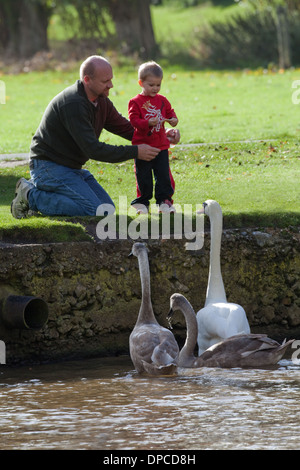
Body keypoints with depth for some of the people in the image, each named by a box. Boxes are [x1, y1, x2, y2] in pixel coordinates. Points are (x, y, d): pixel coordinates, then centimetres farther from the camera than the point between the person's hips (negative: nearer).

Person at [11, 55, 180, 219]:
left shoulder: (102, 101, 5)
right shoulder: (73, 104, -25)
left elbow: (127, 129, 13)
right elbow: (93, 149, -28)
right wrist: (135, 152, -26)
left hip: (73, 169, 10)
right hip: (49, 167, -10)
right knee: (93, 209, -21)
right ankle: (31, 196, -8)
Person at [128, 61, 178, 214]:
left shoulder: (162, 100, 8)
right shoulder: (136, 102, -6)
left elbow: (170, 112, 16)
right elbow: (134, 120, -13)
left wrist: (173, 120, -7)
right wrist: (148, 123, -27)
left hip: (161, 145, 3)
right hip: (142, 145, -3)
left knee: (163, 174, 2)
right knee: (143, 177, 4)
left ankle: (164, 200, 9)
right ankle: (142, 201, 16)